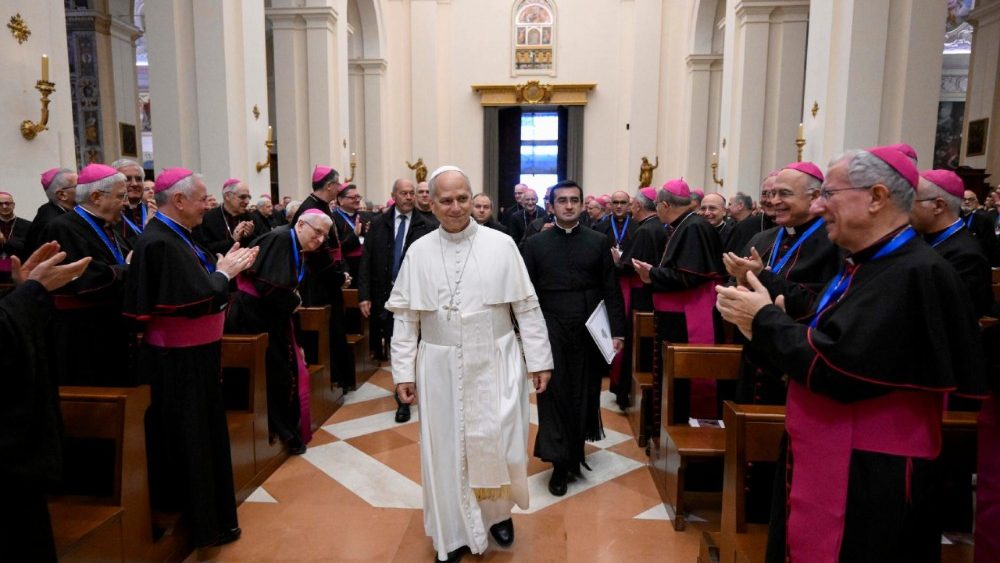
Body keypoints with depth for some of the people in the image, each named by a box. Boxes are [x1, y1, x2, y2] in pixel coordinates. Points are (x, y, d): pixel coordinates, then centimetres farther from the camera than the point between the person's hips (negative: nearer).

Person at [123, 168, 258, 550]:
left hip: (193, 353, 10)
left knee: (201, 433, 20)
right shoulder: (160, 242, -23)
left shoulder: (174, 235, 8)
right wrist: (224, 272, -12)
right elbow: (197, 298, -26)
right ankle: (204, 521, 19)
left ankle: (203, 511, 37)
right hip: (180, 360, -10)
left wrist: (225, 267, -1)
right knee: (192, 438, 4)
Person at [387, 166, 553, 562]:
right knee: (446, 450, 9)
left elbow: (527, 307, -2)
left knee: (499, 446, 4)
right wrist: (403, 371, -1)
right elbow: (405, 316, 2)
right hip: (441, 368, 1)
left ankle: (498, 512, 35)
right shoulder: (419, 252, 0)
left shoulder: (501, 245, -4)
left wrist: (539, 360, -2)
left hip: (495, 364, -1)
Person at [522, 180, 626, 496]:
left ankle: (576, 451, 28)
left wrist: (617, 332, -3)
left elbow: (612, 291, 2)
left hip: (589, 332, 1)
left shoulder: (599, 242, 4)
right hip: (551, 332, -1)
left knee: (584, 395, 10)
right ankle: (559, 462, 8)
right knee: (554, 395, 0)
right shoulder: (535, 244, 3)